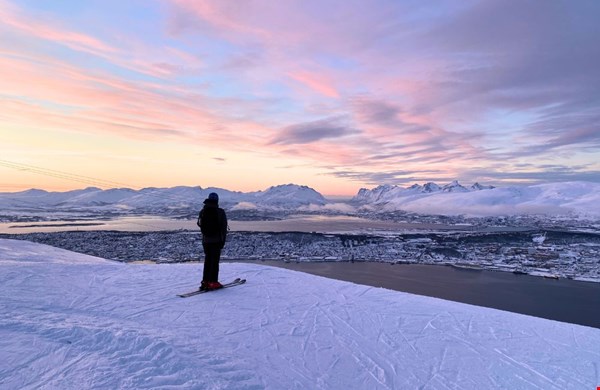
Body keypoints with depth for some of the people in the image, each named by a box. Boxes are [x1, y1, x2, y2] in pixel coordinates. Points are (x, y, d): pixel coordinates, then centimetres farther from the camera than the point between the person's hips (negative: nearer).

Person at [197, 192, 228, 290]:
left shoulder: (202, 211, 2)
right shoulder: (220, 212, -10)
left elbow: (200, 225, 8)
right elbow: (224, 228, -9)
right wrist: (223, 240, -1)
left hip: (205, 240, 4)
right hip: (216, 240, -4)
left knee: (207, 260, 15)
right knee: (215, 261, 1)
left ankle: (205, 281, 15)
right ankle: (213, 282, 1)